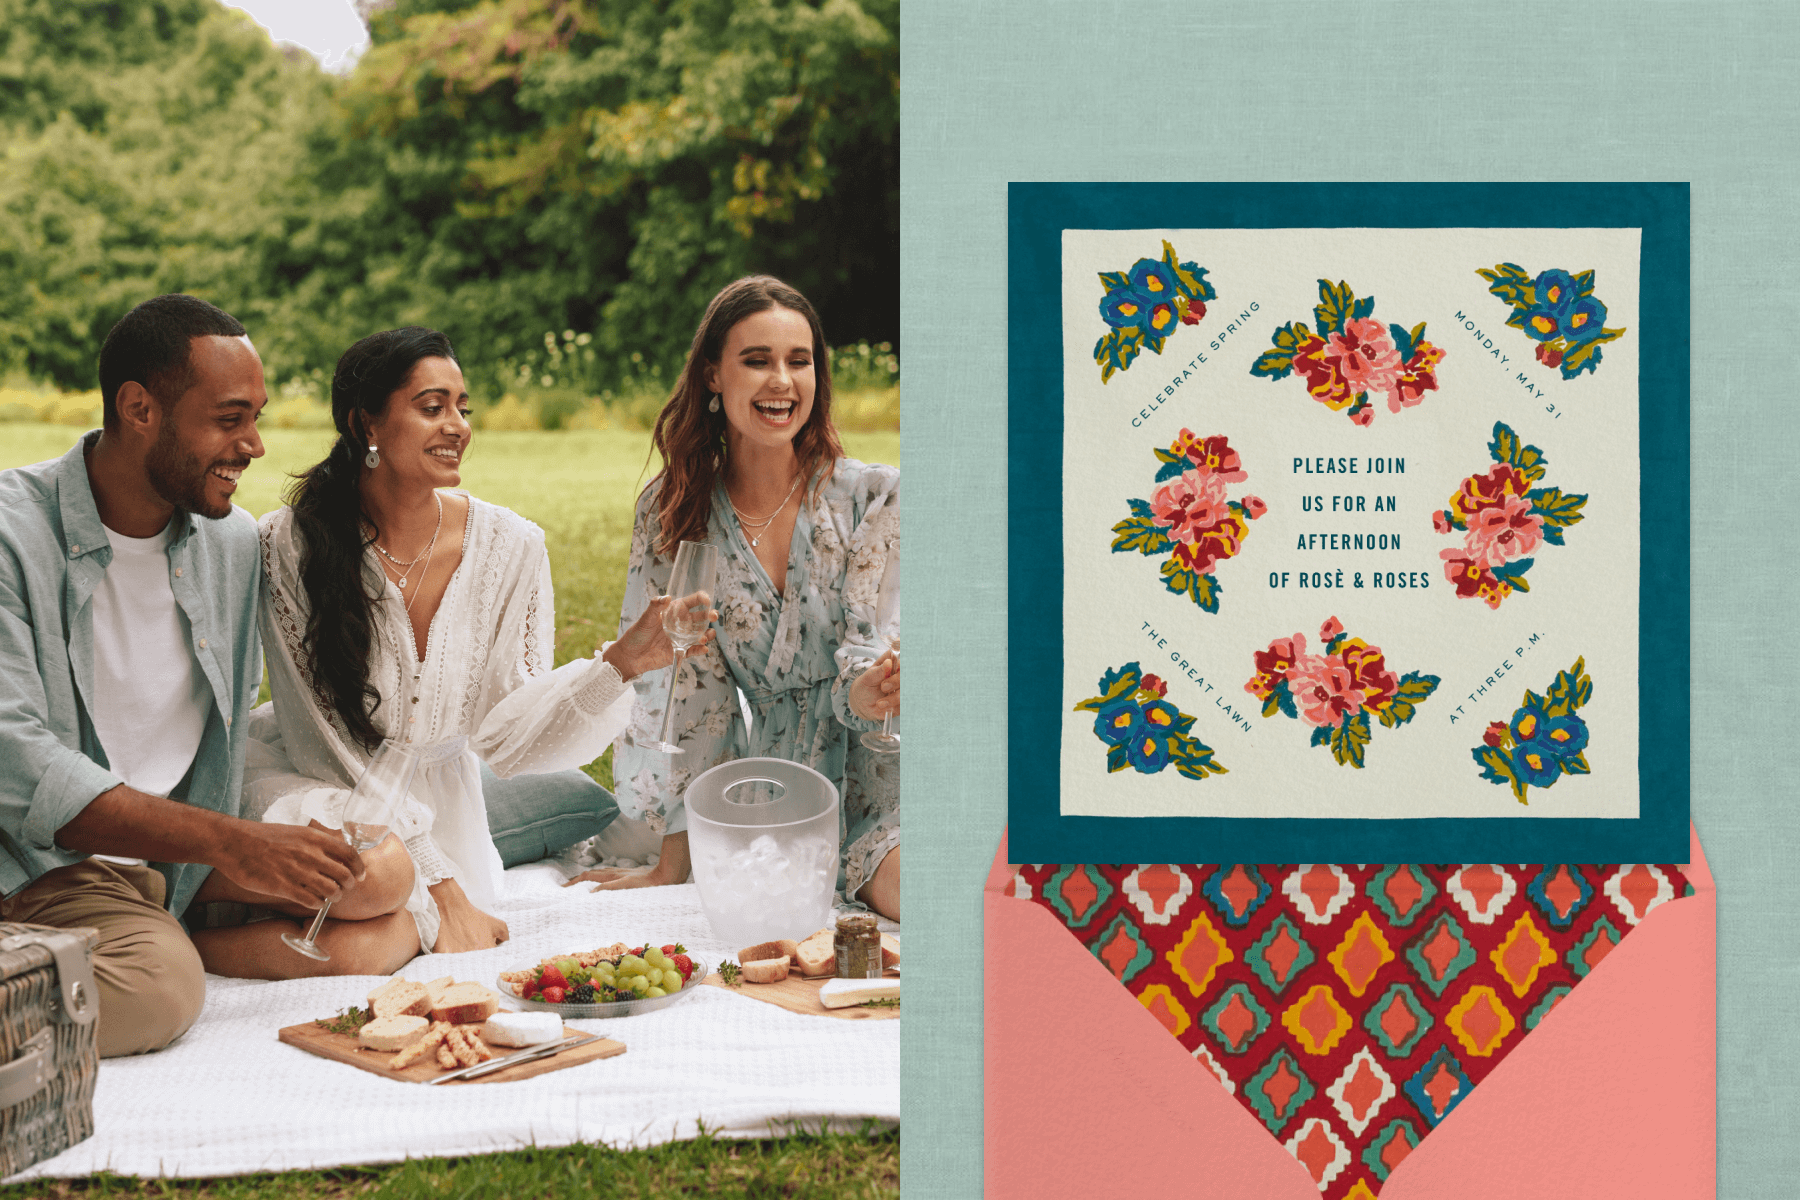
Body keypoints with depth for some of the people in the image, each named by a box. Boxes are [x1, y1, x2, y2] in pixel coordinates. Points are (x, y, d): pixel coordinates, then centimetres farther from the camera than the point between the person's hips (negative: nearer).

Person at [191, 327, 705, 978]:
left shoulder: (510, 547, -8)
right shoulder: (291, 544, -16)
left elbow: (505, 734, -9)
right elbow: (322, 739, -14)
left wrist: (621, 662, -25)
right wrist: (439, 888, -18)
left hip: (431, 803, 3)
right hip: (308, 789, -2)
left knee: (366, 952, -30)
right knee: (376, 875, -37)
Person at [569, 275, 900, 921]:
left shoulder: (874, 496, 0)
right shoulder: (672, 510, 5)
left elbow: (869, 643, -7)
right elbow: (682, 682, 3)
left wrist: (868, 692, -33)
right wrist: (674, 860, -2)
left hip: (879, 783, -1)